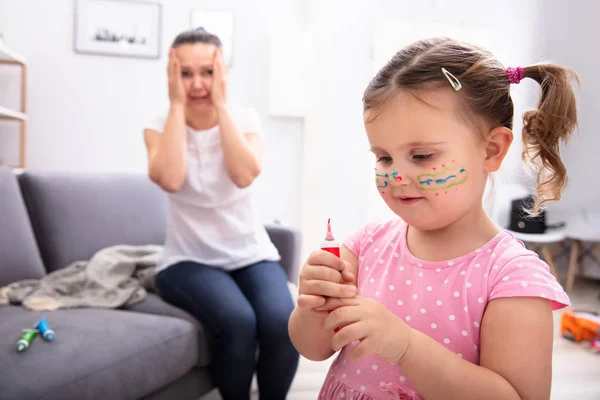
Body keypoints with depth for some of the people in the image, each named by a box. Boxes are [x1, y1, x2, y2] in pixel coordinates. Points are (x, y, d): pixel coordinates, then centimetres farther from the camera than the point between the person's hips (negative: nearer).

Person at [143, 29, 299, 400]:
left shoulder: (245, 119, 1)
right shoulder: (160, 128, -1)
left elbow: (244, 175, -20)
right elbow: (170, 179, -24)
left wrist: (221, 104, -17)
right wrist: (177, 105, -17)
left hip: (252, 254, 2)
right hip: (189, 261, -1)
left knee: (281, 322, -28)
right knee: (237, 321, -31)